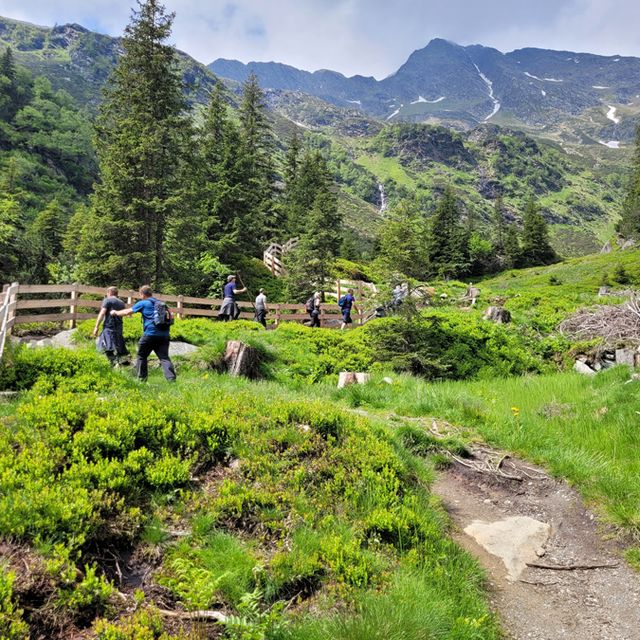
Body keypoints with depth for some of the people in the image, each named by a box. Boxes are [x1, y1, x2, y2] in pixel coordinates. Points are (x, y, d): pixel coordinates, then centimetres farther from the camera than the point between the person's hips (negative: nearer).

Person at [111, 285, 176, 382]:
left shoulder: (143, 303, 4)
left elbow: (127, 312, 13)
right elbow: (170, 317, 17)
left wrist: (116, 313, 29)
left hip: (150, 334, -4)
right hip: (164, 335, 4)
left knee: (142, 356, 15)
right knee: (164, 357, 1)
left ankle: (142, 377, 21)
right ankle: (171, 378, -13)